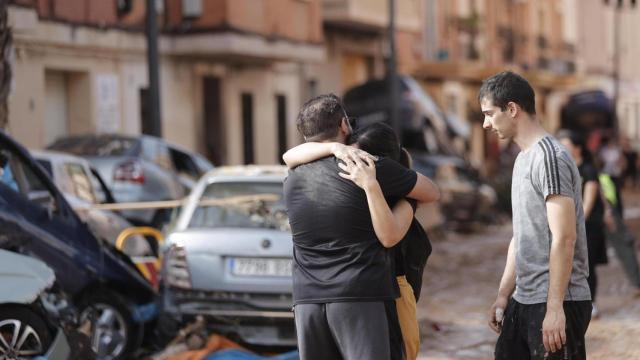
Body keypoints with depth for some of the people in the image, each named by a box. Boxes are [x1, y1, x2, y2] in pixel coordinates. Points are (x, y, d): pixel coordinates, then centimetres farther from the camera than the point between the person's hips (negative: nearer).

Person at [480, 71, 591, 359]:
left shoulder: (550, 157, -14)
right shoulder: (523, 159, 15)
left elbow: (564, 239, -19)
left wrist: (555, 308, -21)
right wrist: (503, 295, 16)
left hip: (557, 303, -9)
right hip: (524, 301, 9)